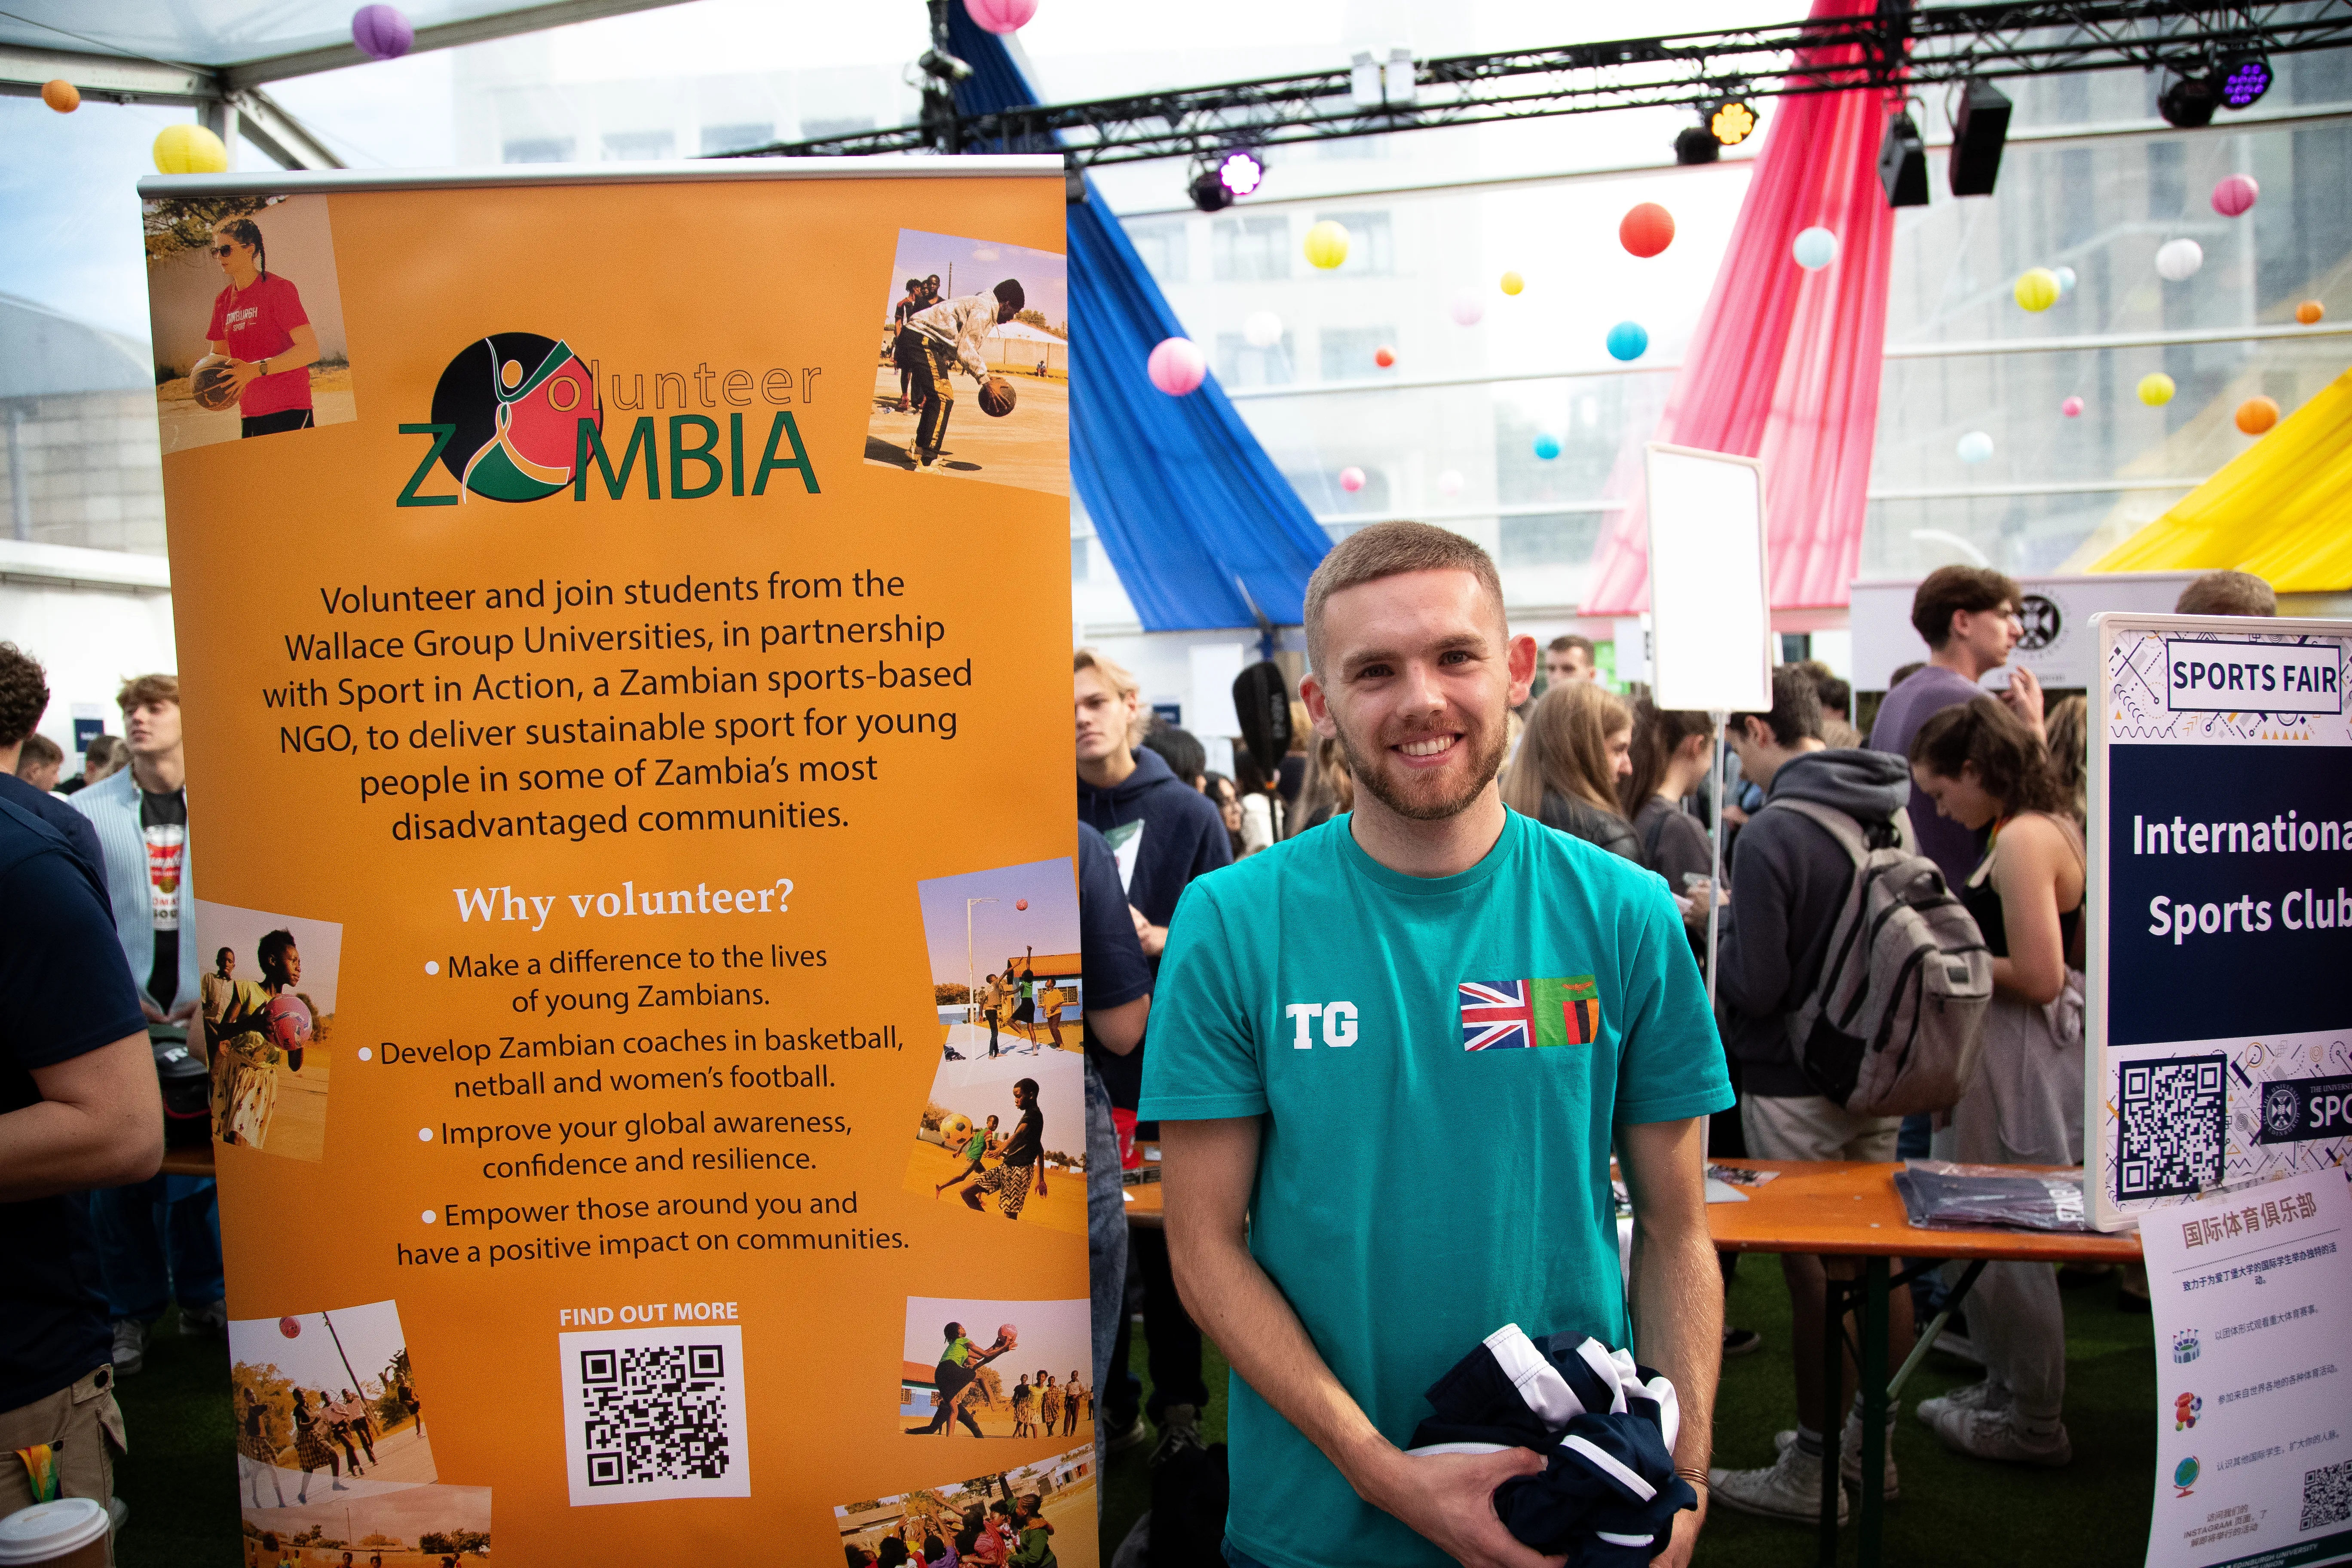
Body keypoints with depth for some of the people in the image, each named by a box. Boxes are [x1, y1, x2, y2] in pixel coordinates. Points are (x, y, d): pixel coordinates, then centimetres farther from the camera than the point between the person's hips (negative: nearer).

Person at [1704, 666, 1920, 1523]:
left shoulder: (1772, 833, -21)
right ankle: (1871, 1441, 33)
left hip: (1796, 1090, -7)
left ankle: (1810, 1475, 17)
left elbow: (1753, 987, -21)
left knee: (1812, 1275, 3)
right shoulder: (1892, 815, 3)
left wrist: (1719, 917, -3)